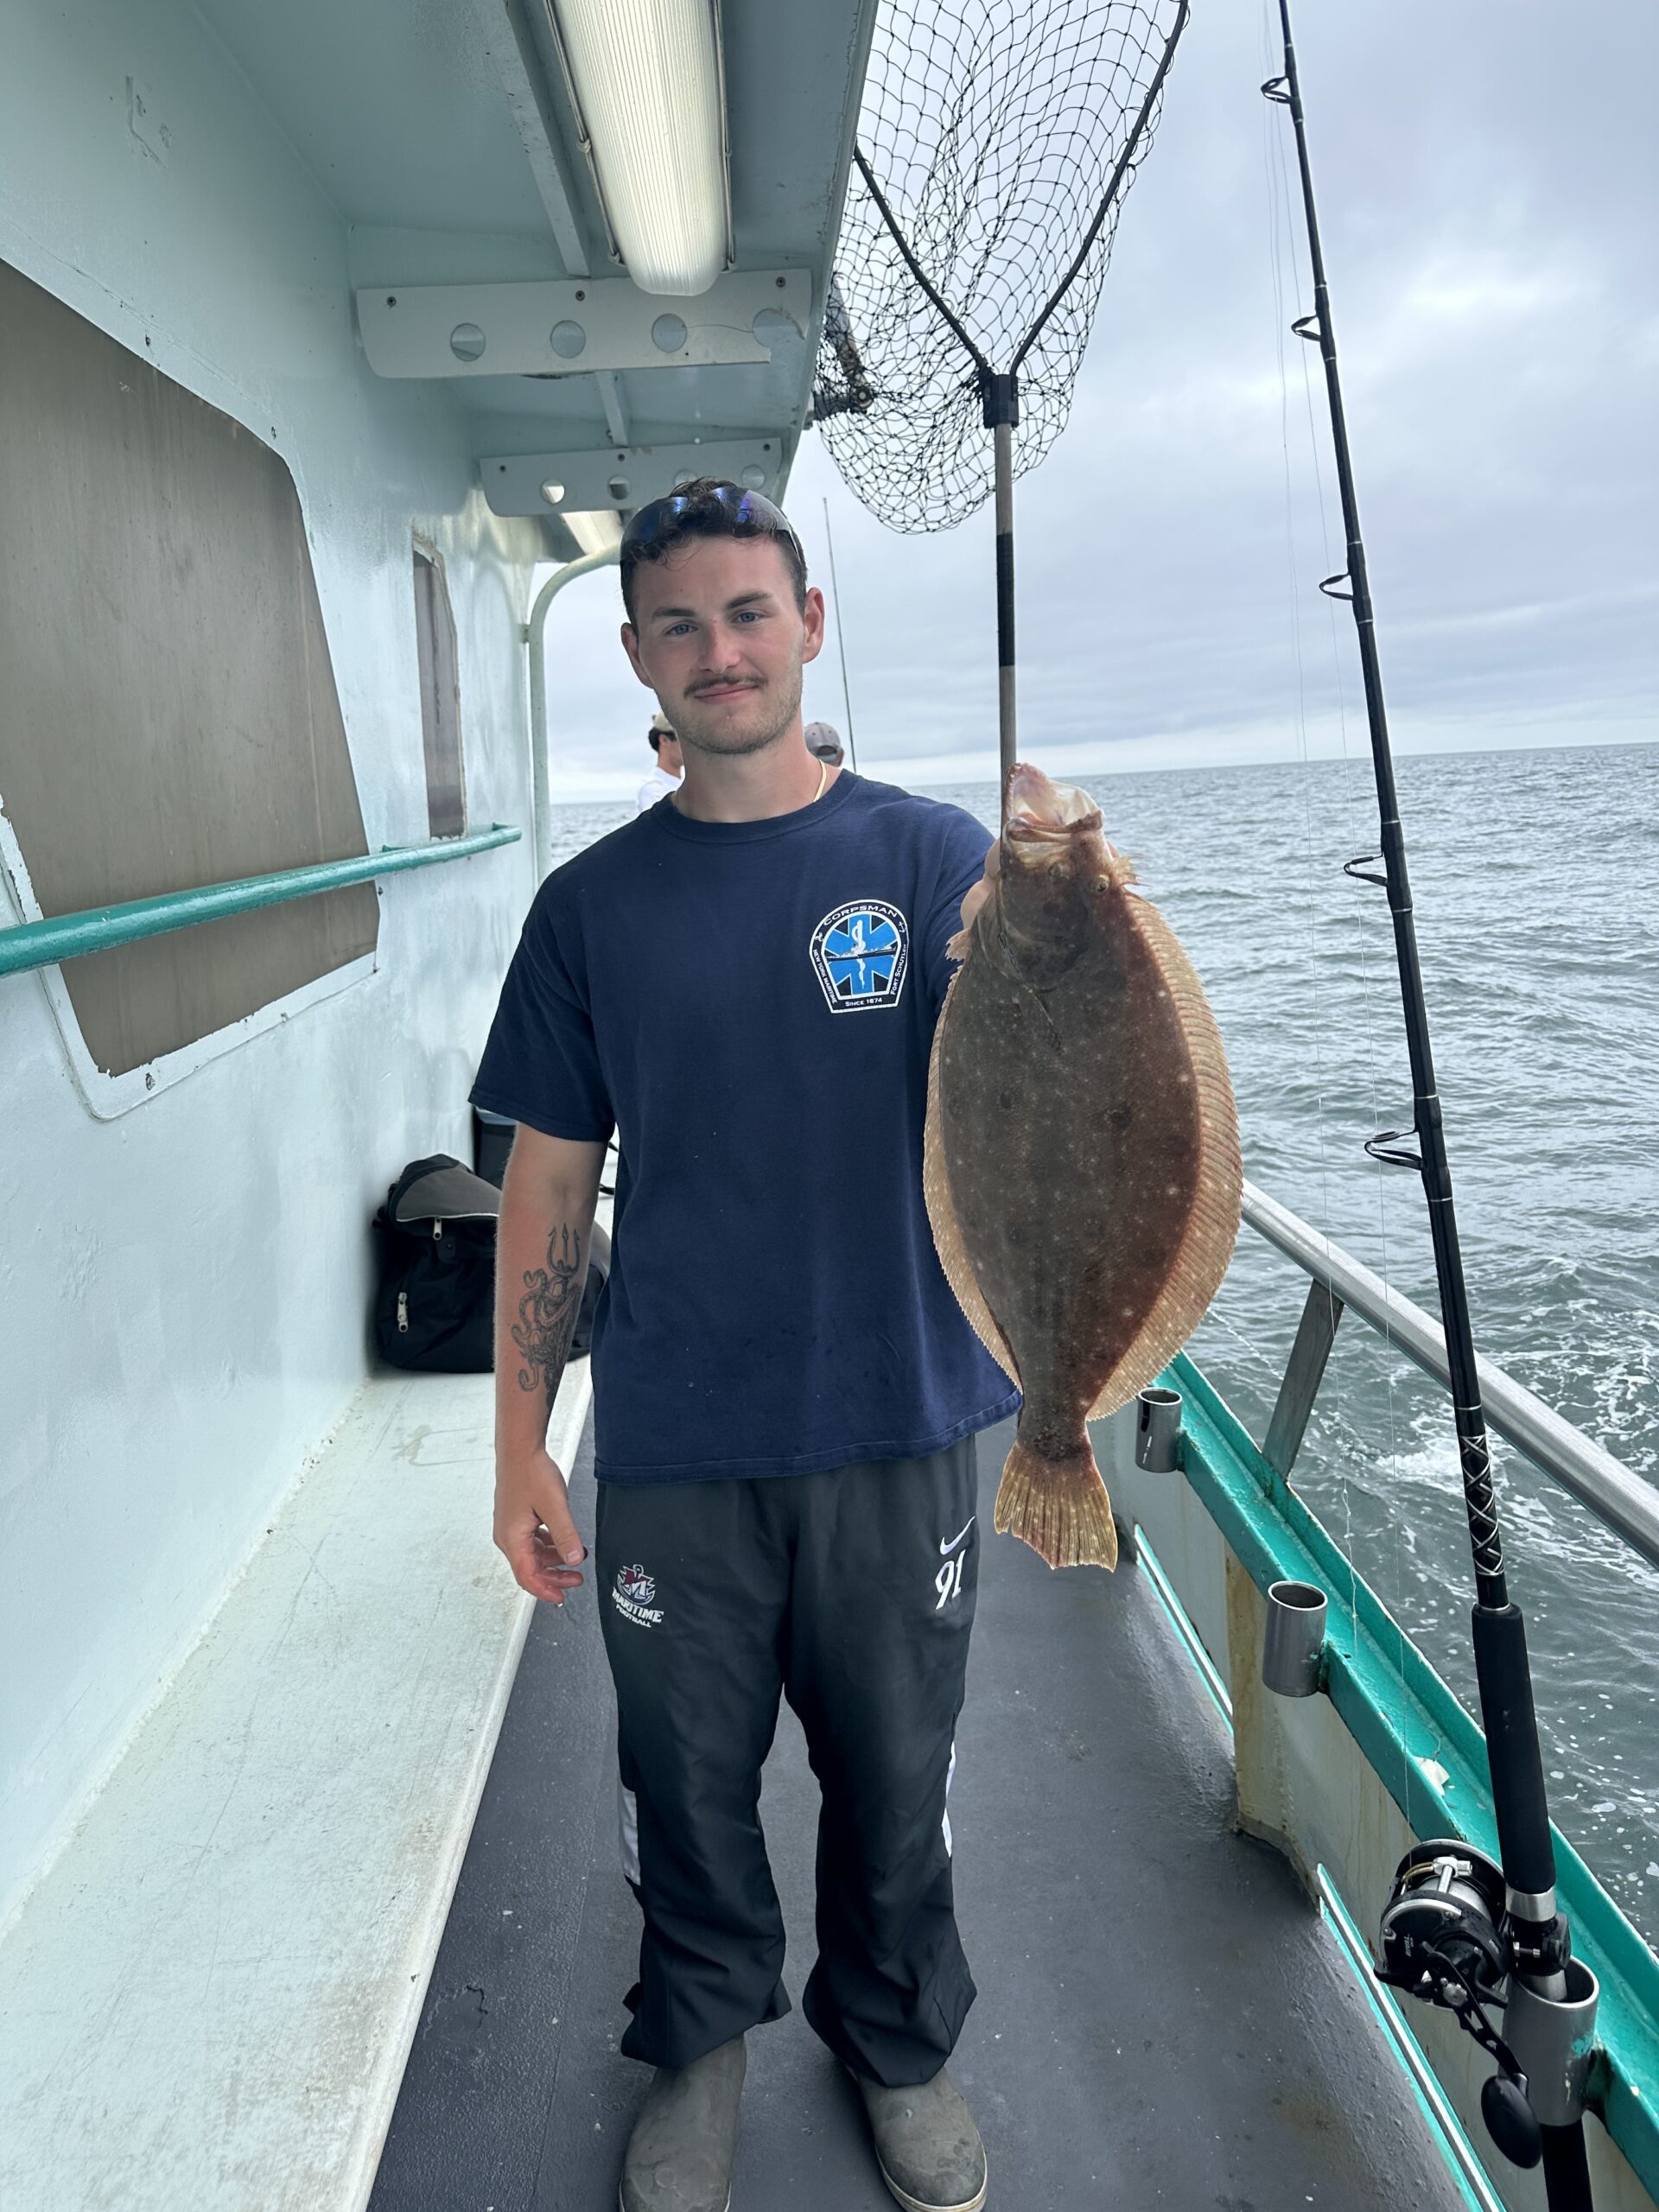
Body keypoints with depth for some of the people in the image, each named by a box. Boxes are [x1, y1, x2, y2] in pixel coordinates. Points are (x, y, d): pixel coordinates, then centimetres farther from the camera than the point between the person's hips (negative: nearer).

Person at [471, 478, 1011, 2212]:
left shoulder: (928, 856, -2)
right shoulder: (594, 903, 1)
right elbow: (549, 1181, 4)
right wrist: (520, 1443, 2)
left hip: (894, 1426, 0)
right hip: (675, 1447, 1)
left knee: (895, 1777, 16)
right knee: (688, 1778, 17)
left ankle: (896, 2040, 44)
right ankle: (701, 2039, 45)